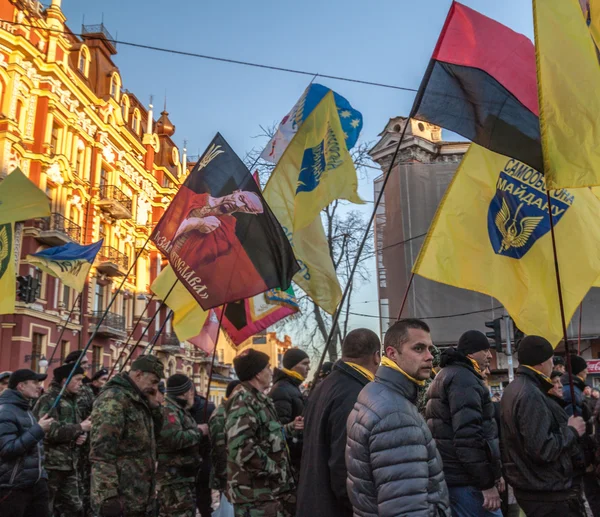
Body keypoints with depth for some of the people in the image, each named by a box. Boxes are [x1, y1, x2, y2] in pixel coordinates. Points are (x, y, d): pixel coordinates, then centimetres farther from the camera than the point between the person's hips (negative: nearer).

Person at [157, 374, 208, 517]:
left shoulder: (181, 410, 17)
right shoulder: (168, 410, -16)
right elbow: (174, 439, -29)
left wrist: (198, 431, 5)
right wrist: (198, 431, -16)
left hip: (185, 476, 11)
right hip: (173, 478, -11)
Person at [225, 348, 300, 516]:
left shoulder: (257, 399, 15)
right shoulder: (243, 401, -19)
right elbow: (242, 448, -30)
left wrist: (289, 427, 16)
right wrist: (275, 469, -21)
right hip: (255, 496, -10)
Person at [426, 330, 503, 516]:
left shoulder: (448, 375, 20)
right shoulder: (463, 378, -13)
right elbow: (468, 436, -23)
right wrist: (487, 483, -18)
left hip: (450, 477, 10)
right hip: (466, 481, -10)